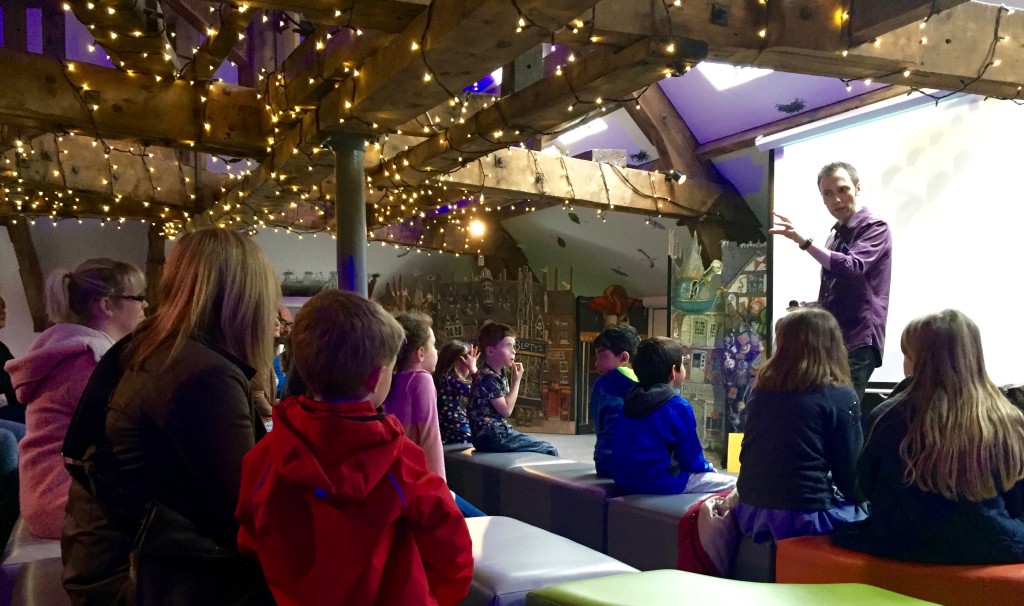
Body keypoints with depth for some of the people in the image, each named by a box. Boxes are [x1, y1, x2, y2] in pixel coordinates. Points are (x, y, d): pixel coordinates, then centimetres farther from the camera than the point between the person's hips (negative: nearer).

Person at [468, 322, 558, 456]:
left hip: (499, 431, 10)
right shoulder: (487, 377, -18)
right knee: (550, 451, -12)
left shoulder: (501, 373, 12)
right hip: (491, 437, -10)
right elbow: (506, 410, -18)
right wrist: (517, 380, -12)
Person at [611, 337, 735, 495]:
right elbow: (691, 460, -9)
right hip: (660, 483, -8)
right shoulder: (678, 406, -15)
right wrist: (708, 468, 14)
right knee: (733, 484, 2)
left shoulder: (630, 399, 6)